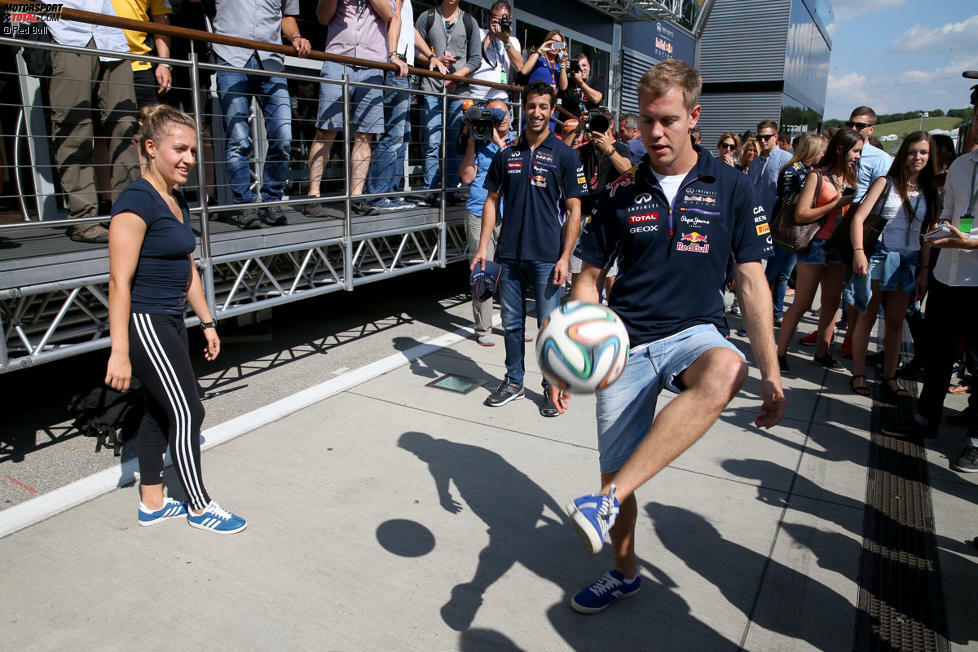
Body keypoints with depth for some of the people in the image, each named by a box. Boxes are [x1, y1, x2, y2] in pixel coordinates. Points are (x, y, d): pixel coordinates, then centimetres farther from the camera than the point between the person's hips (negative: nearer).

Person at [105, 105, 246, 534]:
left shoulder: (177, 201, 11)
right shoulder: (136, 201, -17)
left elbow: (188, 271, 18)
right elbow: (120, 281, -21)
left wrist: (207, 322, 19)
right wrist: (120, 351, -23)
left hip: (169, 323, 9)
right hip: (143, 324, -9)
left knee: (160, 410, 15)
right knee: (187, 413, -1)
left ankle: (152, 504, 29)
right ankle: (199, 508, 16)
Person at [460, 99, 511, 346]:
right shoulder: (479, 144, 8)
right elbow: (467, 177, -1)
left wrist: (498, 141, -11)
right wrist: (472, 141, -4)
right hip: (479, 216, -1)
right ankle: (483, 329, 8)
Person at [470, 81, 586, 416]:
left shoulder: (564, 155, -2)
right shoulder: (506, 154, 8)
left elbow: (574, 210, -3)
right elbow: (492, 200, 12)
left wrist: (565, 257, -11)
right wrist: (483, 246, 3)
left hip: (547, 256, -3)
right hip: (509, 254, 4)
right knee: (512, 322, 12)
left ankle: (552, 387, 20)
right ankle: (513, 382, 28)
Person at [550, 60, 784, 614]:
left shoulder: (732, 188, 1)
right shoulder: (621, 192, 4)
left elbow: (752, 282, 3)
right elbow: (590, 279, 9)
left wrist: (771, 374, -3)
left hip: (696, 333, -1)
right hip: (626, 344, 2)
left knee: (725, 371, -39)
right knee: (615, 474, 4)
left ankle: (608, 503, -35)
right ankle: (625, 573, 34)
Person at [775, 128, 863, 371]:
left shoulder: (848, 178, 12)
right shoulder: (817, 176, -9)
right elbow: (800, 215, -16)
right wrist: (837, 204, -16)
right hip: (815, 244, -7)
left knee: (832, 301, 9)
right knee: (802, 303, -6)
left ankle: (822, 352, 19)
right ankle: (780, 353, 2)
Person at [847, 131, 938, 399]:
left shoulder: (929, 192, 10)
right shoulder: (886, 183, 0)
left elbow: (929, 234, 11)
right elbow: (858, 217, -8)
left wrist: (924, 269, 4)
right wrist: (858, 251, -21)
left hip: (909, 261, 4)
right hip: (879, 256, -3)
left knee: (896, 322, 7)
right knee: (867, 317, 2)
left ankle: (889, 377, 15)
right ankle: (858, 374, 11)